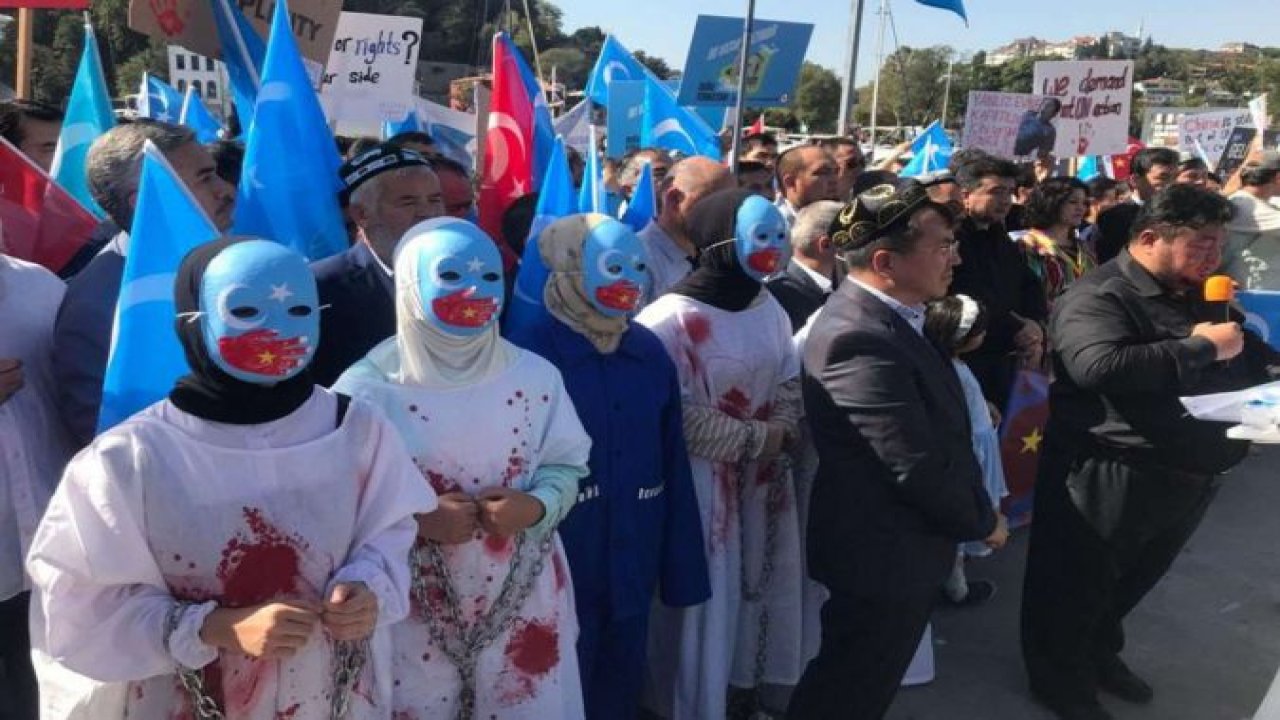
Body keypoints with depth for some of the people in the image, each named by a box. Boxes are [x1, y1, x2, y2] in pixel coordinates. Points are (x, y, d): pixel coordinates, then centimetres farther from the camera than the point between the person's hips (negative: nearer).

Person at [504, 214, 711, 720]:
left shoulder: (650, 353, 3)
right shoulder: (526, 355, -13)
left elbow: (673, 469, 6)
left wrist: (681, 569, 6)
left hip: (631, 571, 5)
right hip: (554, 578, -5)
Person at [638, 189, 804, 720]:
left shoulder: (768, 307, 5)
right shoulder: (671, 319, -18)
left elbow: (790, 382, 11)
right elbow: (679, 417, -20)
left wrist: (782, 433, -9)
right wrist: (756, 439, -14)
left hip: (765, 477, 7)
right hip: (704, 485, -7)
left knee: (761, 585, 17)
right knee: (705, 599, 4)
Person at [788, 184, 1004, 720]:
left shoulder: (879, 316, 3)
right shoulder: (860, 338, -29)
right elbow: (918, 468, -27)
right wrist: (983, 521, -12)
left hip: (890, 543, 9)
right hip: (884, 553, -9)